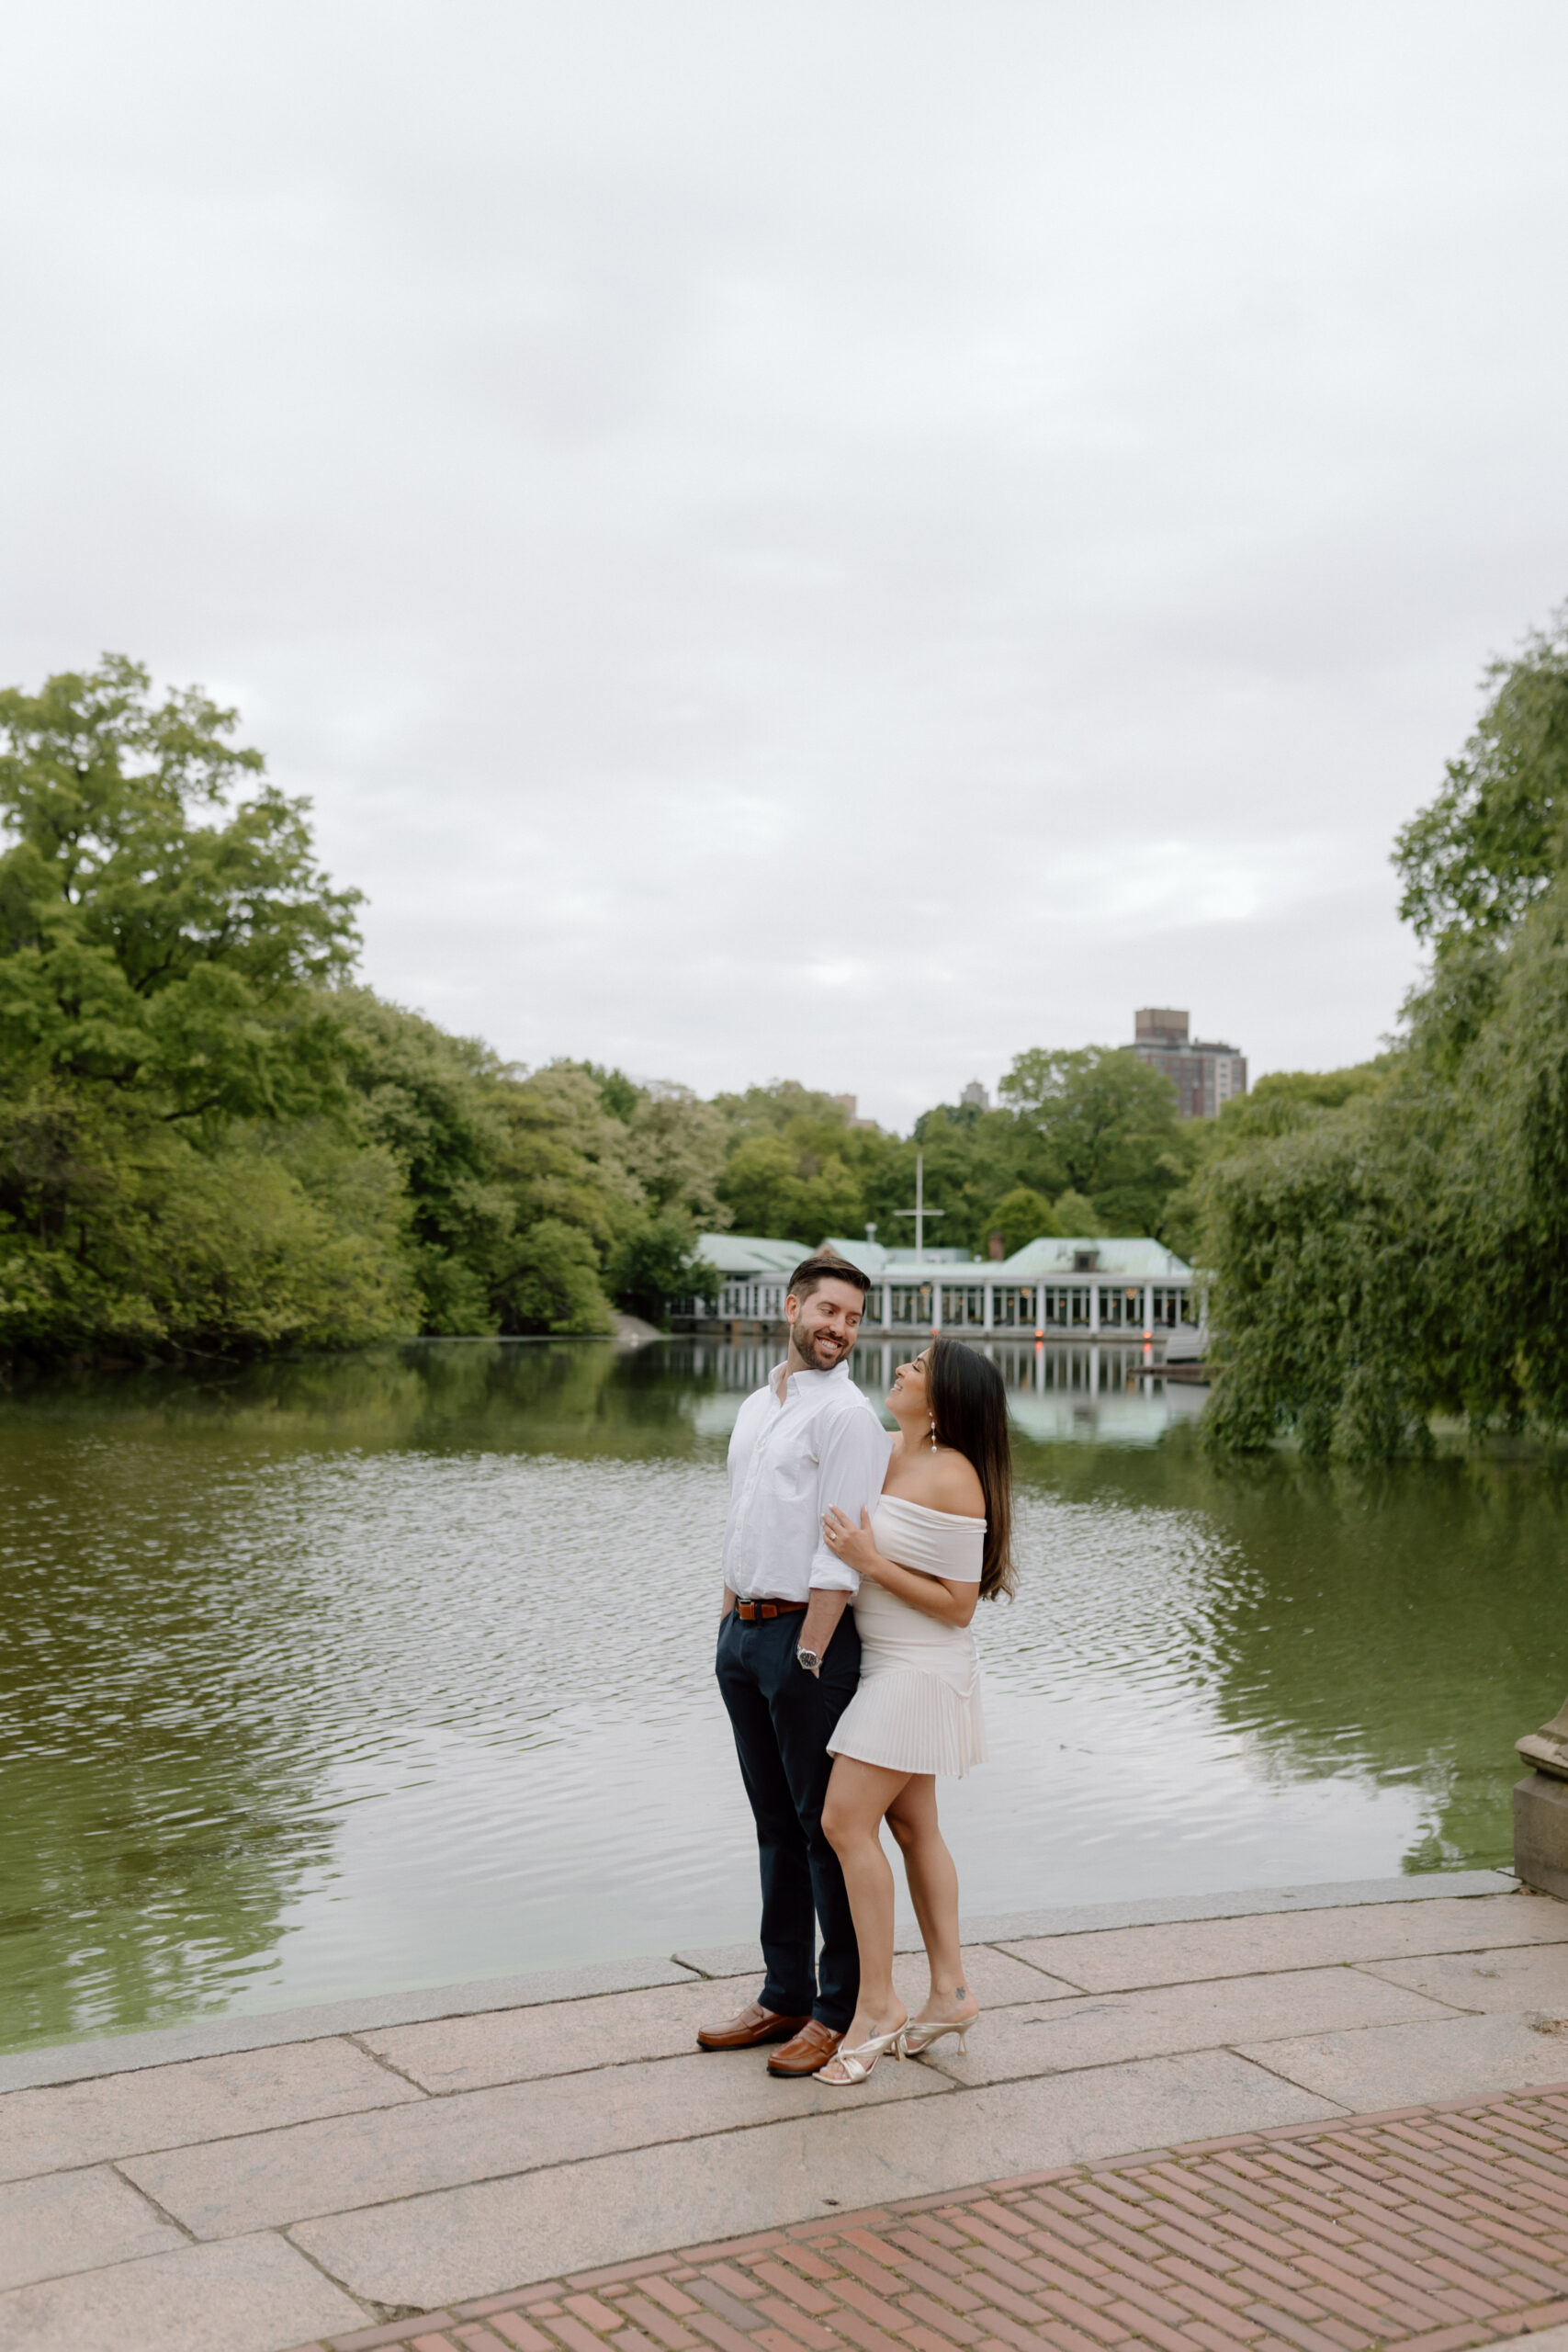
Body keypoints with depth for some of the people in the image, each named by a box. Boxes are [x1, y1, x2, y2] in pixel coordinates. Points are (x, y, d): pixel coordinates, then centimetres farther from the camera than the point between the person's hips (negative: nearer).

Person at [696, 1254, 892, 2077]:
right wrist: (728, 1630, 15)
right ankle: (785, 1994, 25)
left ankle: (843, 2009, 11)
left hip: (807, 1635, -8)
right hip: (743, 1632, 8)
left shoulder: (846, 1414, -10)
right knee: (775, 1824, 15)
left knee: (827, 1825, 1)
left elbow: (840, 1555, -15)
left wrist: (808, 1656, -18)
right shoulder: (755, 1407, 16)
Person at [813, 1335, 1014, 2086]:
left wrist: (869, 1560, -23)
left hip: (919, 1671, -9)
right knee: (912, 1825, 12)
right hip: (888, 1666, 9)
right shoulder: (886, 1450, 5)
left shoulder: (954, 1480, -20)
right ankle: (950, 1992, 20)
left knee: (847, 1821, -11)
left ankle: (876, 2005, -3)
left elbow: (958, 1605, -19)